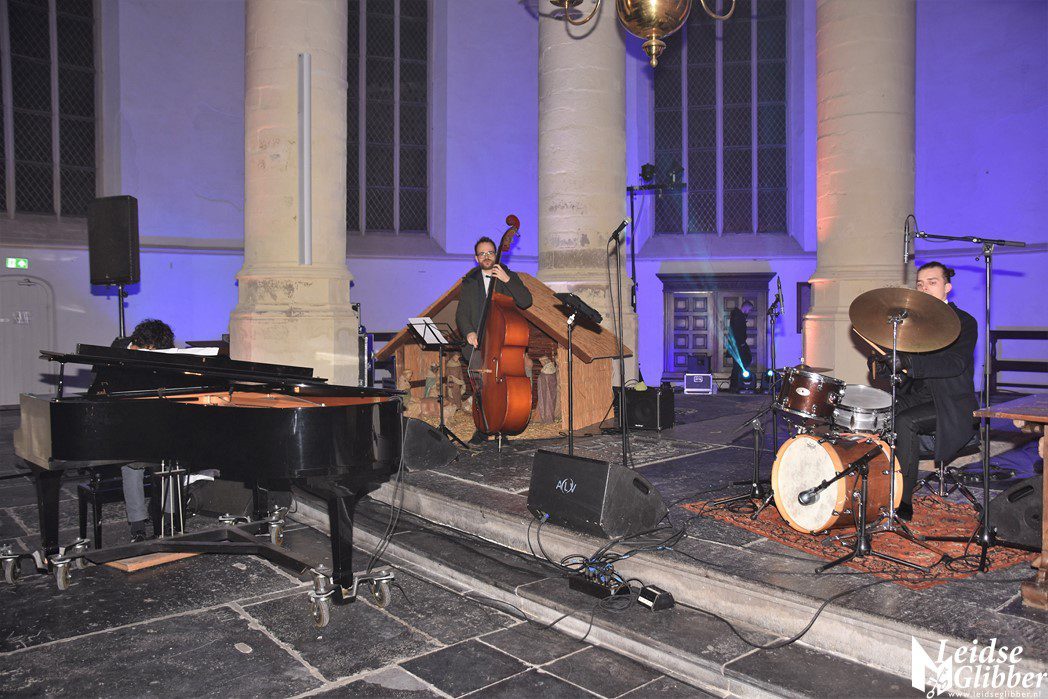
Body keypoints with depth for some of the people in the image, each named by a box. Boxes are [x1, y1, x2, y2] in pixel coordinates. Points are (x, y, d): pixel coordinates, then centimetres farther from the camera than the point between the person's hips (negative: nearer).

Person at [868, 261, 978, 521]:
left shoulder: (964, 323, -6)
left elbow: (955, 363, -25)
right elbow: (900, 361, 13)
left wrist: (907, 362, -38)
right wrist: (881, 362, -13)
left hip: (949, 404, -6)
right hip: (915, 396, 6)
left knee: (904, 422, -30)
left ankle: (903, 502, -23)